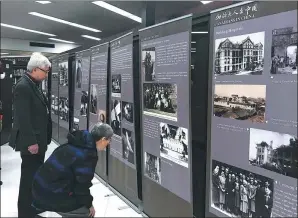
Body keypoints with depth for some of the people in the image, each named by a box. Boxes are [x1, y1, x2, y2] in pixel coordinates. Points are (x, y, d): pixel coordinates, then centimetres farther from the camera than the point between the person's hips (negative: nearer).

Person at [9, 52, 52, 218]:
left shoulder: (35, 85, 11)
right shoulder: (23, 86, -19)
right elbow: (23, 118, -23)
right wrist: (31, 142, -23)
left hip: (38, 138, 10)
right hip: (31, 141, -10)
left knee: (36, 174, 19)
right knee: (29, 176, 2)